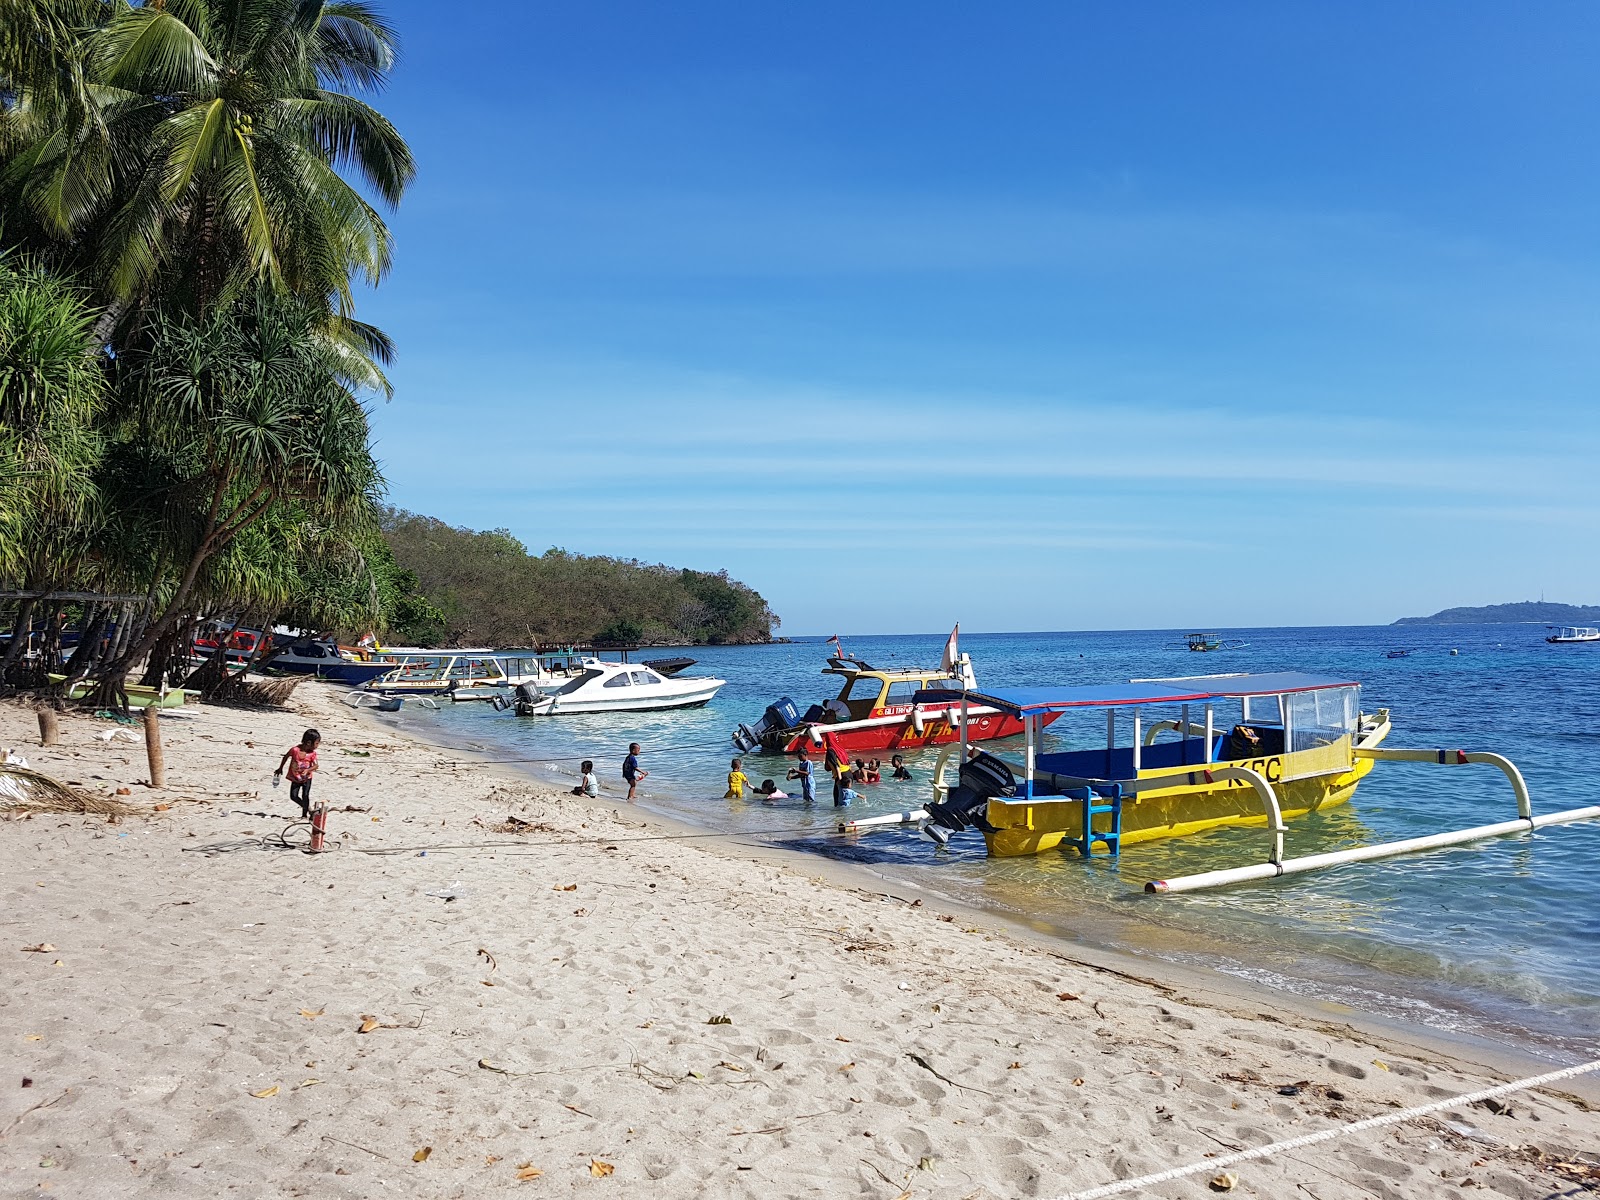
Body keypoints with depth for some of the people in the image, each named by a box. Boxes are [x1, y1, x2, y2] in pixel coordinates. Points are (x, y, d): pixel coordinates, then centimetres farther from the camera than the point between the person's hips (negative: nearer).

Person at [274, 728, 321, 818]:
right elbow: (285, 757, -2)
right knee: (293, 796, 2)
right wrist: (280, 768, 9)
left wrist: (307, 770, -39)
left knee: (305, 795, -8)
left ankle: (305, 813, 2)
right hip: (295, 778, 1)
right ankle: (308, 808, 20)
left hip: (307, 778, -1)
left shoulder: (312, 753, -15)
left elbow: (315, 765, -20)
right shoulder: (295, 750, -20)